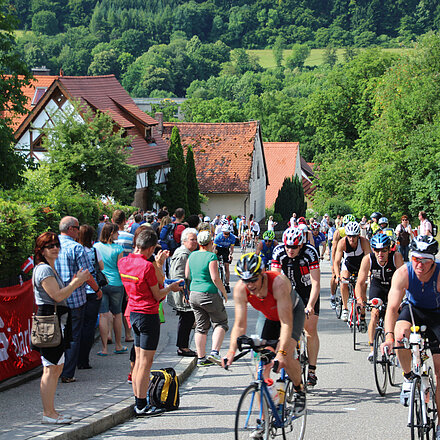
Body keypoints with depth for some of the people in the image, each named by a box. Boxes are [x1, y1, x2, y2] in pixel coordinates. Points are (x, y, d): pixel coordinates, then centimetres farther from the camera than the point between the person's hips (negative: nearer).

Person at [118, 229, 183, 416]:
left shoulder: (122, 262, 3)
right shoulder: (147, 266, -20)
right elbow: (157, 295, -12)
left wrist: (157, 265, 21)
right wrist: (170, 287, 7)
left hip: (133, 313, 8)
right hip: (148, 315, -8)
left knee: (139, 360, 15)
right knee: (145, 363, -2)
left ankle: (138, 402, 21)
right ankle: (141, 406, 2)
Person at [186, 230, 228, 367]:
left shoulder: (192, 256, 5)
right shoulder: (211, 256, -14)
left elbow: (187, 276, 13)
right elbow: (215, 279, -18)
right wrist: (224, 292, -6)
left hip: (194, 294, 6)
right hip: (209, 295, -6)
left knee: (201, 327, 12)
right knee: (220, 323, 7)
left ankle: (201, 358, 13)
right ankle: (214, 352, -8)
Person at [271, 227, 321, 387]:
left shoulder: (310, 253, -29)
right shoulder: (279, 252, -21)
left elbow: (316, 284, -31)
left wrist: (310, 305, -42)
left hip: (308, 290, -2)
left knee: (310, 329, -9)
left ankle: (312, 370, -4)